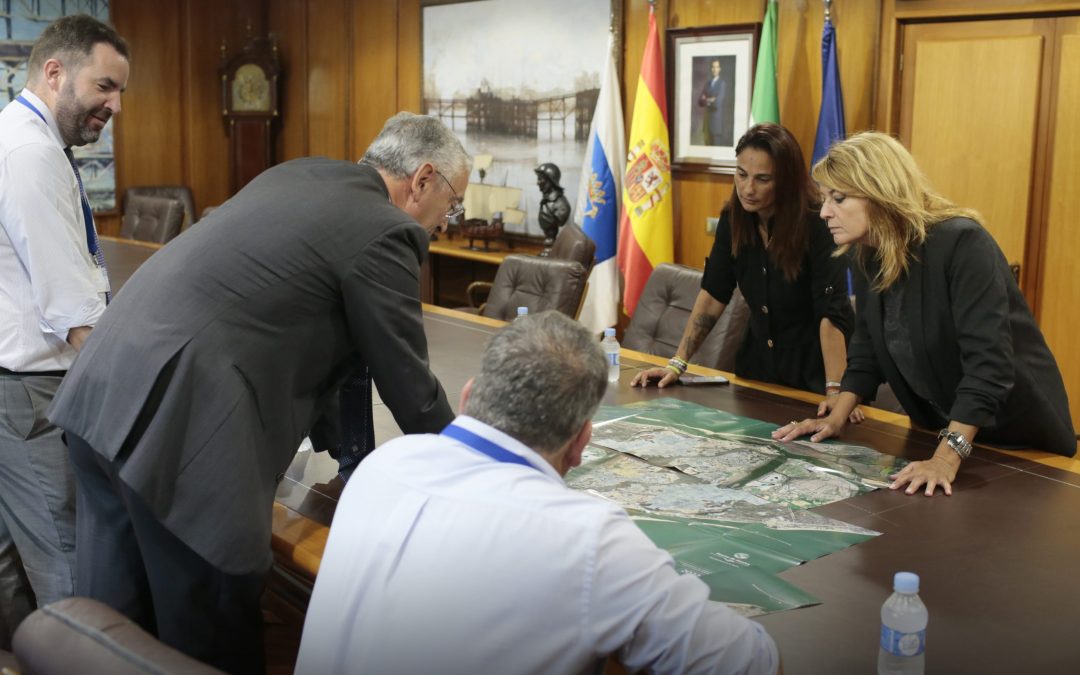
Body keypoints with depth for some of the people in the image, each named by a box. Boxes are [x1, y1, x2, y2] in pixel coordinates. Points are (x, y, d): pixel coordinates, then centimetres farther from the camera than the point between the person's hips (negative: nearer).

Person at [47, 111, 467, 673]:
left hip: (101, 391, 9)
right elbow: (406, 381, -1)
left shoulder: (296, 174, 19)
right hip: (181, 424, -9)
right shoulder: (384, 233, -7)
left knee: (115, 622, 19)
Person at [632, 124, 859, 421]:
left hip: (812, 379, -5)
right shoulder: (733, 219, -7)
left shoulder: (816, 225, -22)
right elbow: (713, 294, -1)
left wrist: (835, 390, -38)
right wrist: (677, 363, -7)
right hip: (757, 369, 5)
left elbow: (832, 313, -28)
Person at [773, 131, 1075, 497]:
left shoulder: (961, 243, -27)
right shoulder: (871, 255, -3)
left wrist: (946, 458, -39)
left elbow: (988, 363, -33)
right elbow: (868, 350, 8)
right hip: (938, 431, 7)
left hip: (1018, 437, -7)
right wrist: (836, 418, -3)